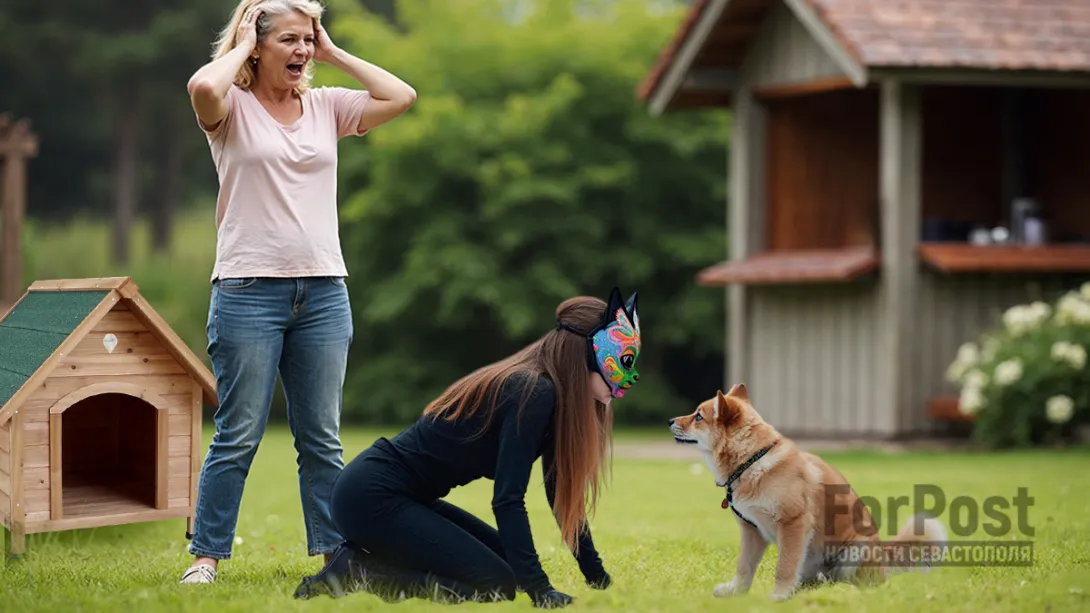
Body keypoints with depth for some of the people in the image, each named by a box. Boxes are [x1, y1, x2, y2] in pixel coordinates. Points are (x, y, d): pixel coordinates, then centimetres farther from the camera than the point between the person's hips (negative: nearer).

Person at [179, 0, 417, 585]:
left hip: (323, 291, 4)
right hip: (248, 291, -4)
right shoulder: (232, 108, 0)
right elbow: (202, 87, -24)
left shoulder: (326, 106, 12)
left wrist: (334, 53, 5)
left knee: (322, 438, 9)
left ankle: (334, 551, 13)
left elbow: (401, 97, 1)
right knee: (238, 436, -3)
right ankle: (206, 554, 5)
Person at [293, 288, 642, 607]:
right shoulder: (532, 394, -19)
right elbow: (507, 498, -26)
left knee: (510, 558, 13)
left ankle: (368, 557, 9)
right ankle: (354, 571, -9)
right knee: (496, 584, -14)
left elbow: (562, 494, 15)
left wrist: (600, 579, 12)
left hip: (397, 497, 10)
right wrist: (539, 588, -31)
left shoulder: (549, 396, 10)